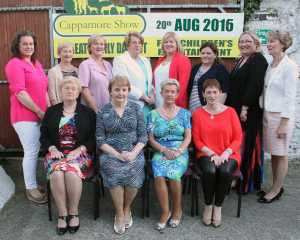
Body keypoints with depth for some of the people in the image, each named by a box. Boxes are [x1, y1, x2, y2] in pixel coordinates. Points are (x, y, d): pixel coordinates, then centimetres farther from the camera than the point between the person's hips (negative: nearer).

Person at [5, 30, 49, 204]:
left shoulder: (36, 64, 16)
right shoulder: (15, 64, -9)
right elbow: (19, 92, -17)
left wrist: (49, 110, 10)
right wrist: (39, 111, -16)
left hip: (40, 115, 8)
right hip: (25, 116, -8)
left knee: (36, 151, 14)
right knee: (31, 152, -3)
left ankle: (34, 184, 28)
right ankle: (31, 189, 12)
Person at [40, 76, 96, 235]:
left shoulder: (88, 113, 8)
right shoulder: (51, 112, 13)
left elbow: (94, 138, 2)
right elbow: (43, 136, 11)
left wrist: (79, 150, -12)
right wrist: (52, 149, -7)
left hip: (79, 154, -1)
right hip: (56, 153, 2)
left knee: (72, 173, -33)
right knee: (56, 174, -31)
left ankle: (73, 213, -12)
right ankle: (62, 214, -15)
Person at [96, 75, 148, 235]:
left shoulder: (136, 108, 7)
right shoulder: (103, 111, 5)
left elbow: (143, 136, 4)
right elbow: (100, 140, 0)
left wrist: (133, 153, -13)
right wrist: (118, 155, -12)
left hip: (133, 152, 1)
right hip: (110, 153, 0)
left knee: (132, 170, -28)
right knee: (114, 171, -30)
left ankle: (127, 208, 1)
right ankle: (119, 213, -8)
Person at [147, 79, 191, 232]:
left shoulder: (184, 113, 9)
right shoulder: (153, 114, 8)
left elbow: (188, 137, 4)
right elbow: (151, 139, 4)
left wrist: (178, 151, -12)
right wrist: (164, 150, -11)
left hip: (180, 152, 0)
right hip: (160, 152, 1)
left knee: (173, 175, -29)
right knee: (159, 176, -30)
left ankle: (177, 209, -3)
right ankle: (165, 212, -9)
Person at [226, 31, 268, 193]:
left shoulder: (258, 60, -8)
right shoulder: (241, 60, 17)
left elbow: (255, 85, -19)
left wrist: (245, 108, -22)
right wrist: (229, 107, 12)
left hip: (250, 112, -8)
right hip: (235, 110, 8)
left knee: (247, 146, -1)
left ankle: (248, 183, 11)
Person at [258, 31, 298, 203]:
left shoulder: (289, 66, -10)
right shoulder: (270, 65, 11)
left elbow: (290, 97, -13)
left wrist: (284, 123, -15)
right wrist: (265, 116, 11)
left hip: (281, 116, -7)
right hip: (268, 114, 7)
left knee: (280, 154, 4)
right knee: (273, 153, 13)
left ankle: (276, 191, 16)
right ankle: (276, 187, 26)